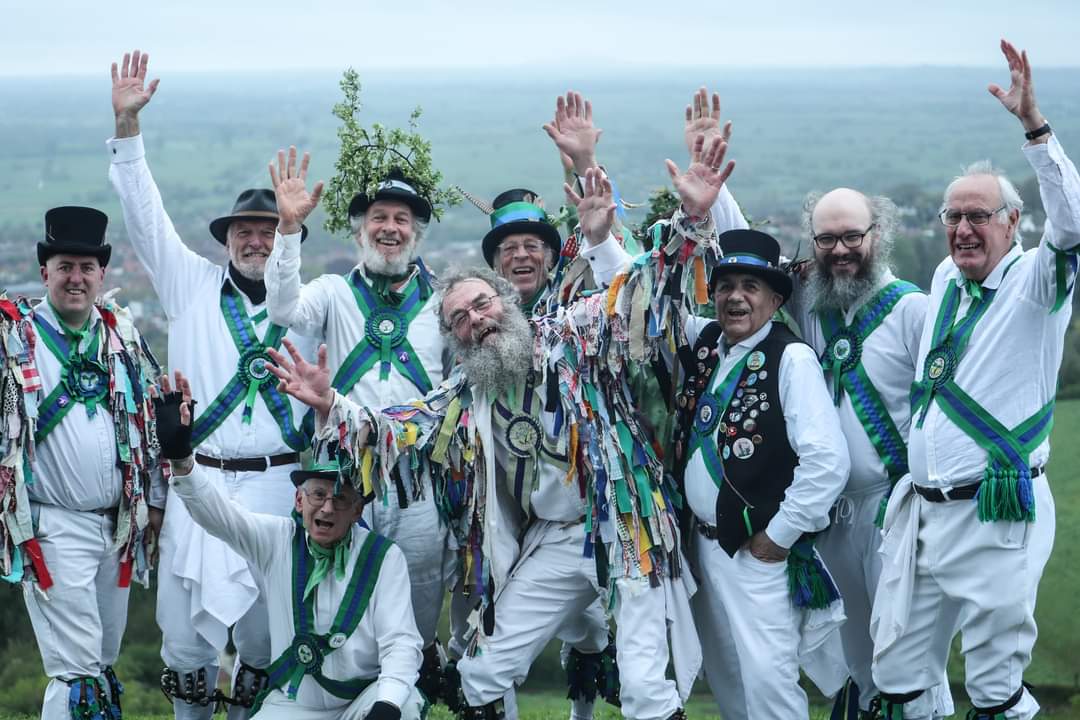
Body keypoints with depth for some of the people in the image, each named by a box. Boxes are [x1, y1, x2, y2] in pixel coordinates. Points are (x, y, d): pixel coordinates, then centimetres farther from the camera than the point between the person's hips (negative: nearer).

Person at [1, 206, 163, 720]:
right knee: (77, 673, -9)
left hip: (119, 523, 5)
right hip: (53, 527, -5)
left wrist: (155, 498, 14)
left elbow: (151, 416, 15)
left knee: (104, 664, 14)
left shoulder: (121, 333, 9)